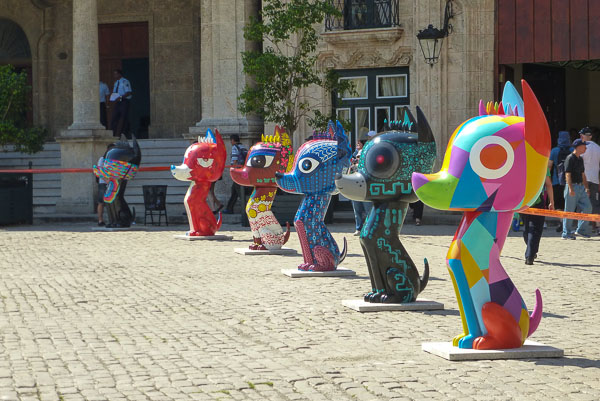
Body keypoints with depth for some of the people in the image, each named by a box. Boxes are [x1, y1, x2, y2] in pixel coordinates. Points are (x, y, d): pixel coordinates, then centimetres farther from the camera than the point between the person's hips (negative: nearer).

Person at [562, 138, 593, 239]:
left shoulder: (580, 159, 16)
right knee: (569, 210, -3)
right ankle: (566, 233, 3)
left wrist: (587, 188, 21)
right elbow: (567, 174, -17)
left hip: (581, 187, 8)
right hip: (572, 186, -8)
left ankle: (581, 230, 10)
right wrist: (571, 188, -24)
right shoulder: (570, 158, -11)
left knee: (587, 207, 2)